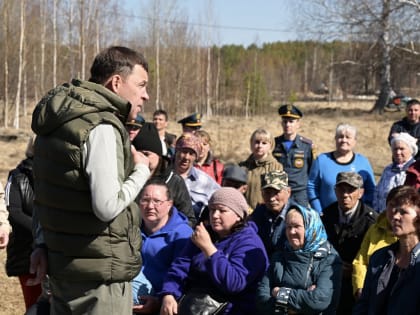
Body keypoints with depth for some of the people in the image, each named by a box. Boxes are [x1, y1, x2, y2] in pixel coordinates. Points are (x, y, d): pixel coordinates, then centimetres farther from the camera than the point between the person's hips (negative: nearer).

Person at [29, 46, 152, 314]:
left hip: (61, 262, 9)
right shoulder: (102, 128, -19)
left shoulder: (64, 118, 11)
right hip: (100, 273, -9)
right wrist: (141, 170, -10)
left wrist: (43, 244, 20)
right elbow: (108, 207, -25)